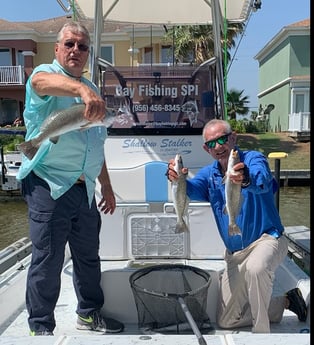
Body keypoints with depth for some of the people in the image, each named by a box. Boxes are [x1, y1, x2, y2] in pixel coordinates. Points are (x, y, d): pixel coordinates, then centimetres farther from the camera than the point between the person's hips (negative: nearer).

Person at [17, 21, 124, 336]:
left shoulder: (91, 91, 17)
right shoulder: (47, 73, -2)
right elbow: (42, 82, -31)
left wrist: (106, 186, 19)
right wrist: (83, 89, -51)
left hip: (86, 189, 7)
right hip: (49, 186, -7)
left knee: (88, 256, 16)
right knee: (47, 261, 2)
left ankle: (89, 313, 33)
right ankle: (40, 327, 18)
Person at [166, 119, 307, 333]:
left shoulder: (253, 159, -11)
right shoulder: (209, 174, 5)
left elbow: (261, 181, -36)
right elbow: (192, 189, -17)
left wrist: (247, 179, -59)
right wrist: (177, 179, -40)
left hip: (266, 239, -6)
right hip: (234, 253, 7)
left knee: (255, 267, -42)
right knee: (226, 321, 11)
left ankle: (261, 331, -20)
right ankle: (284, 302, 26)